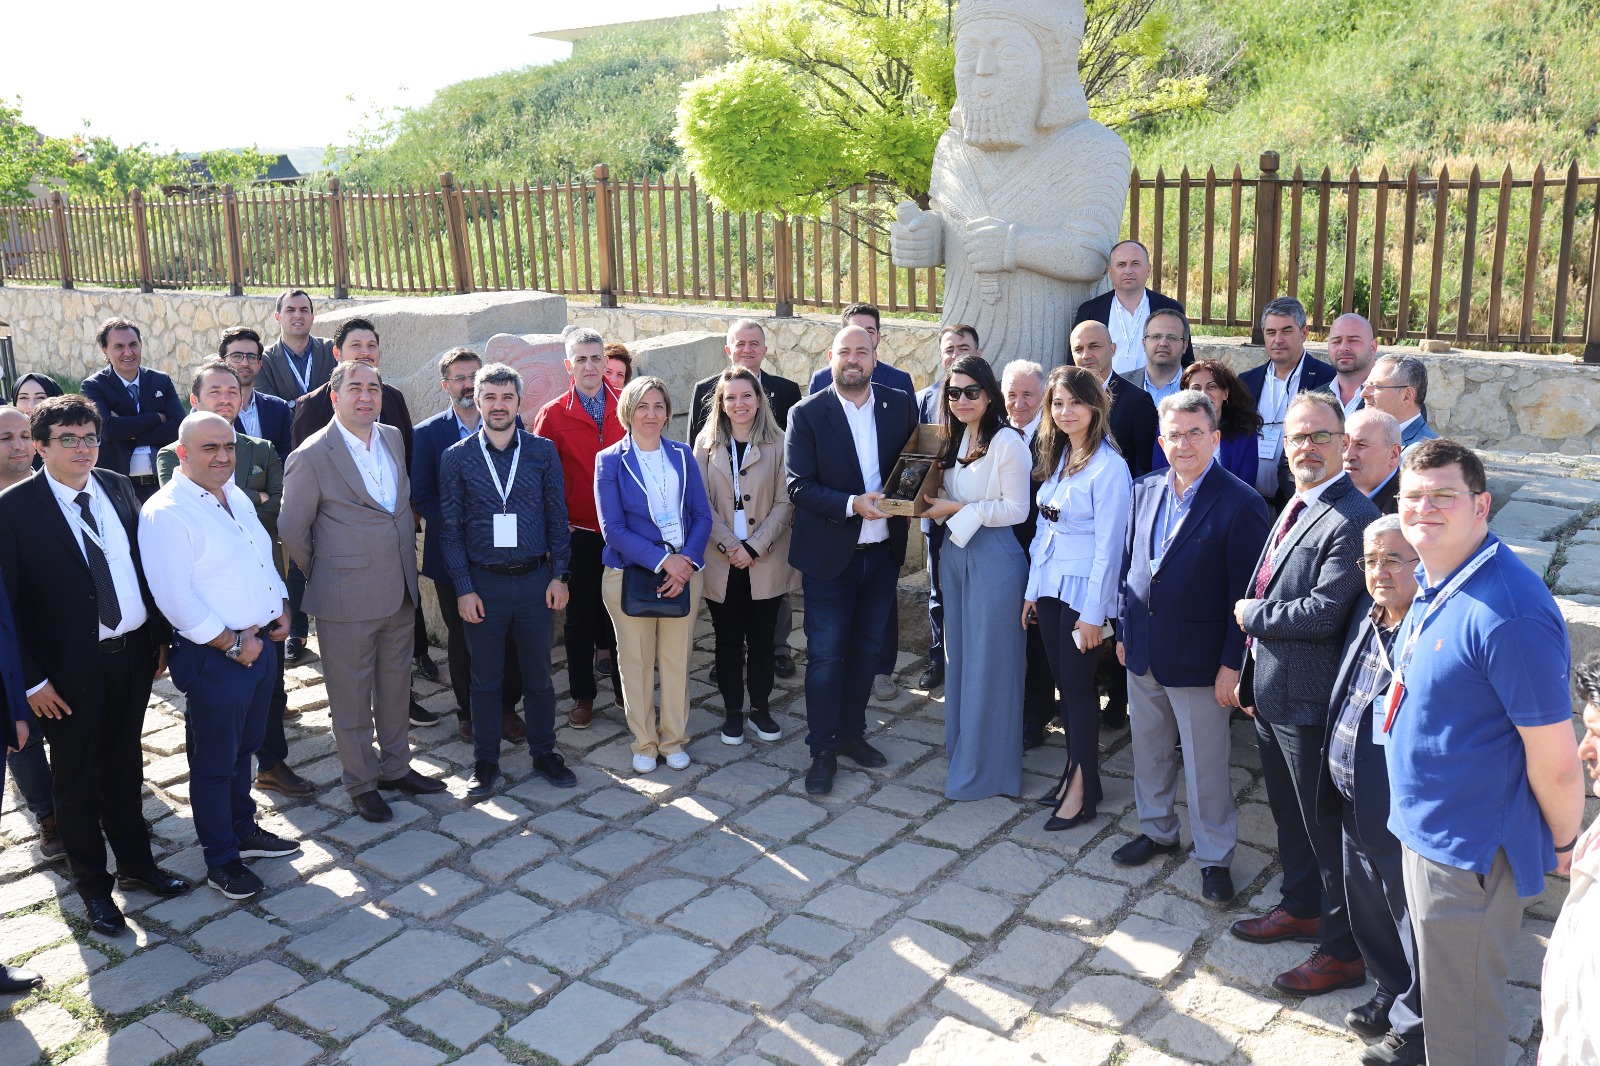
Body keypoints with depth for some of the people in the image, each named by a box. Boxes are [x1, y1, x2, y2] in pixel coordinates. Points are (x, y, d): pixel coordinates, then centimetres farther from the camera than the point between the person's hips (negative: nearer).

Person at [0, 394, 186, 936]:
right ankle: (92, 885, 29)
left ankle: (136, 862, 37)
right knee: (77, 781, 12)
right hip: (70, 669, -4)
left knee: (124, 768, 20)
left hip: (132, 653, 4)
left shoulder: (119, 488, 2)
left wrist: (160, 637, 8)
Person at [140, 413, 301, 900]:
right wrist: (232, 644, -18)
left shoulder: (237, 498, 10)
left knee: (243, 749, 22)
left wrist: (282, 609, 5)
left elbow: (265, 562, 20)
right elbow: (176, 599, -22)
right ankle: (221, 860, 21)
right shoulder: (166, 513, -17)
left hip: (261, 645, 8)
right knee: (214, 763, 7)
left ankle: (243, 830, 39)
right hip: (213, 658, -8)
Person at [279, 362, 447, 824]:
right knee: (352, 695, 7)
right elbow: (292, 530, -7)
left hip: (400, 590, 6)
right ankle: (361, 782, 23)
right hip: (347, 599, -6)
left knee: (395, 684, 18)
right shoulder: (311, 457, -14)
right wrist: (321, 574, 3)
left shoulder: (393, 437, 5)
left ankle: (395, 767, 34)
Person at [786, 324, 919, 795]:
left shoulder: (900, 405, 2)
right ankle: (822, 751, 15)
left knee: (867, 650, 16)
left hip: (882, 553, 4)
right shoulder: (807, 414, -9)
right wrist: (852, 505, -26)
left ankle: (851, 733, 33)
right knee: (826, 655, 2)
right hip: (829, 556, -4)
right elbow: (799, 486, -14)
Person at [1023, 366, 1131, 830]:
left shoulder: (1108, 467, -15)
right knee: (1064, 682, 13)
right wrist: (1032, 590, 10)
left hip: (1084, 592, -7)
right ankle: (1076, 772, 25)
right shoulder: (1056, 458, 9)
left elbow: (1108, 546, -16)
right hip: (1050, 587, 7)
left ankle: (1082, 790, 12)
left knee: (1078, 684, 1)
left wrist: (1093, 614, -16)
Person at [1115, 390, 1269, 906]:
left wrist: (1232, 664, -15)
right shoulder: (1146, 490, 4)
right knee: (1148, 751, 20)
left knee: (1205, 766, 7)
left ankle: (1214, 857, 24)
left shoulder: (1241, 504, -16)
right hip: (1143, 652, 6)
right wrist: (1123, 630, 11)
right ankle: (1156, 830, 40)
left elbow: (1247, 593, -15)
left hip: (1198, 661, -6)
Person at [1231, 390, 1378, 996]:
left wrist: (1252, 614, -13)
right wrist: (1250, 673, 15)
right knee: (1288, 814, 24)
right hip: (1269, 693, 9)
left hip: (1309, 701, -9)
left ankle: (1344, 951, 21)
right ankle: (1301, 909, 44)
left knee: (1326, 827, 5)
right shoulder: (1294, 508, 10)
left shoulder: (1352, 520, -21)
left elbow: (1324, 612, -28)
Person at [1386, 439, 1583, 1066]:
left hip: (1468, 850, -9)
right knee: (1437, 990, 27)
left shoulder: (1509, 613, -29)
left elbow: (1556, 761, -23)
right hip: (1424, 827, 9)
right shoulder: (1431, 582, 1)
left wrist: (1564, 846, -9)